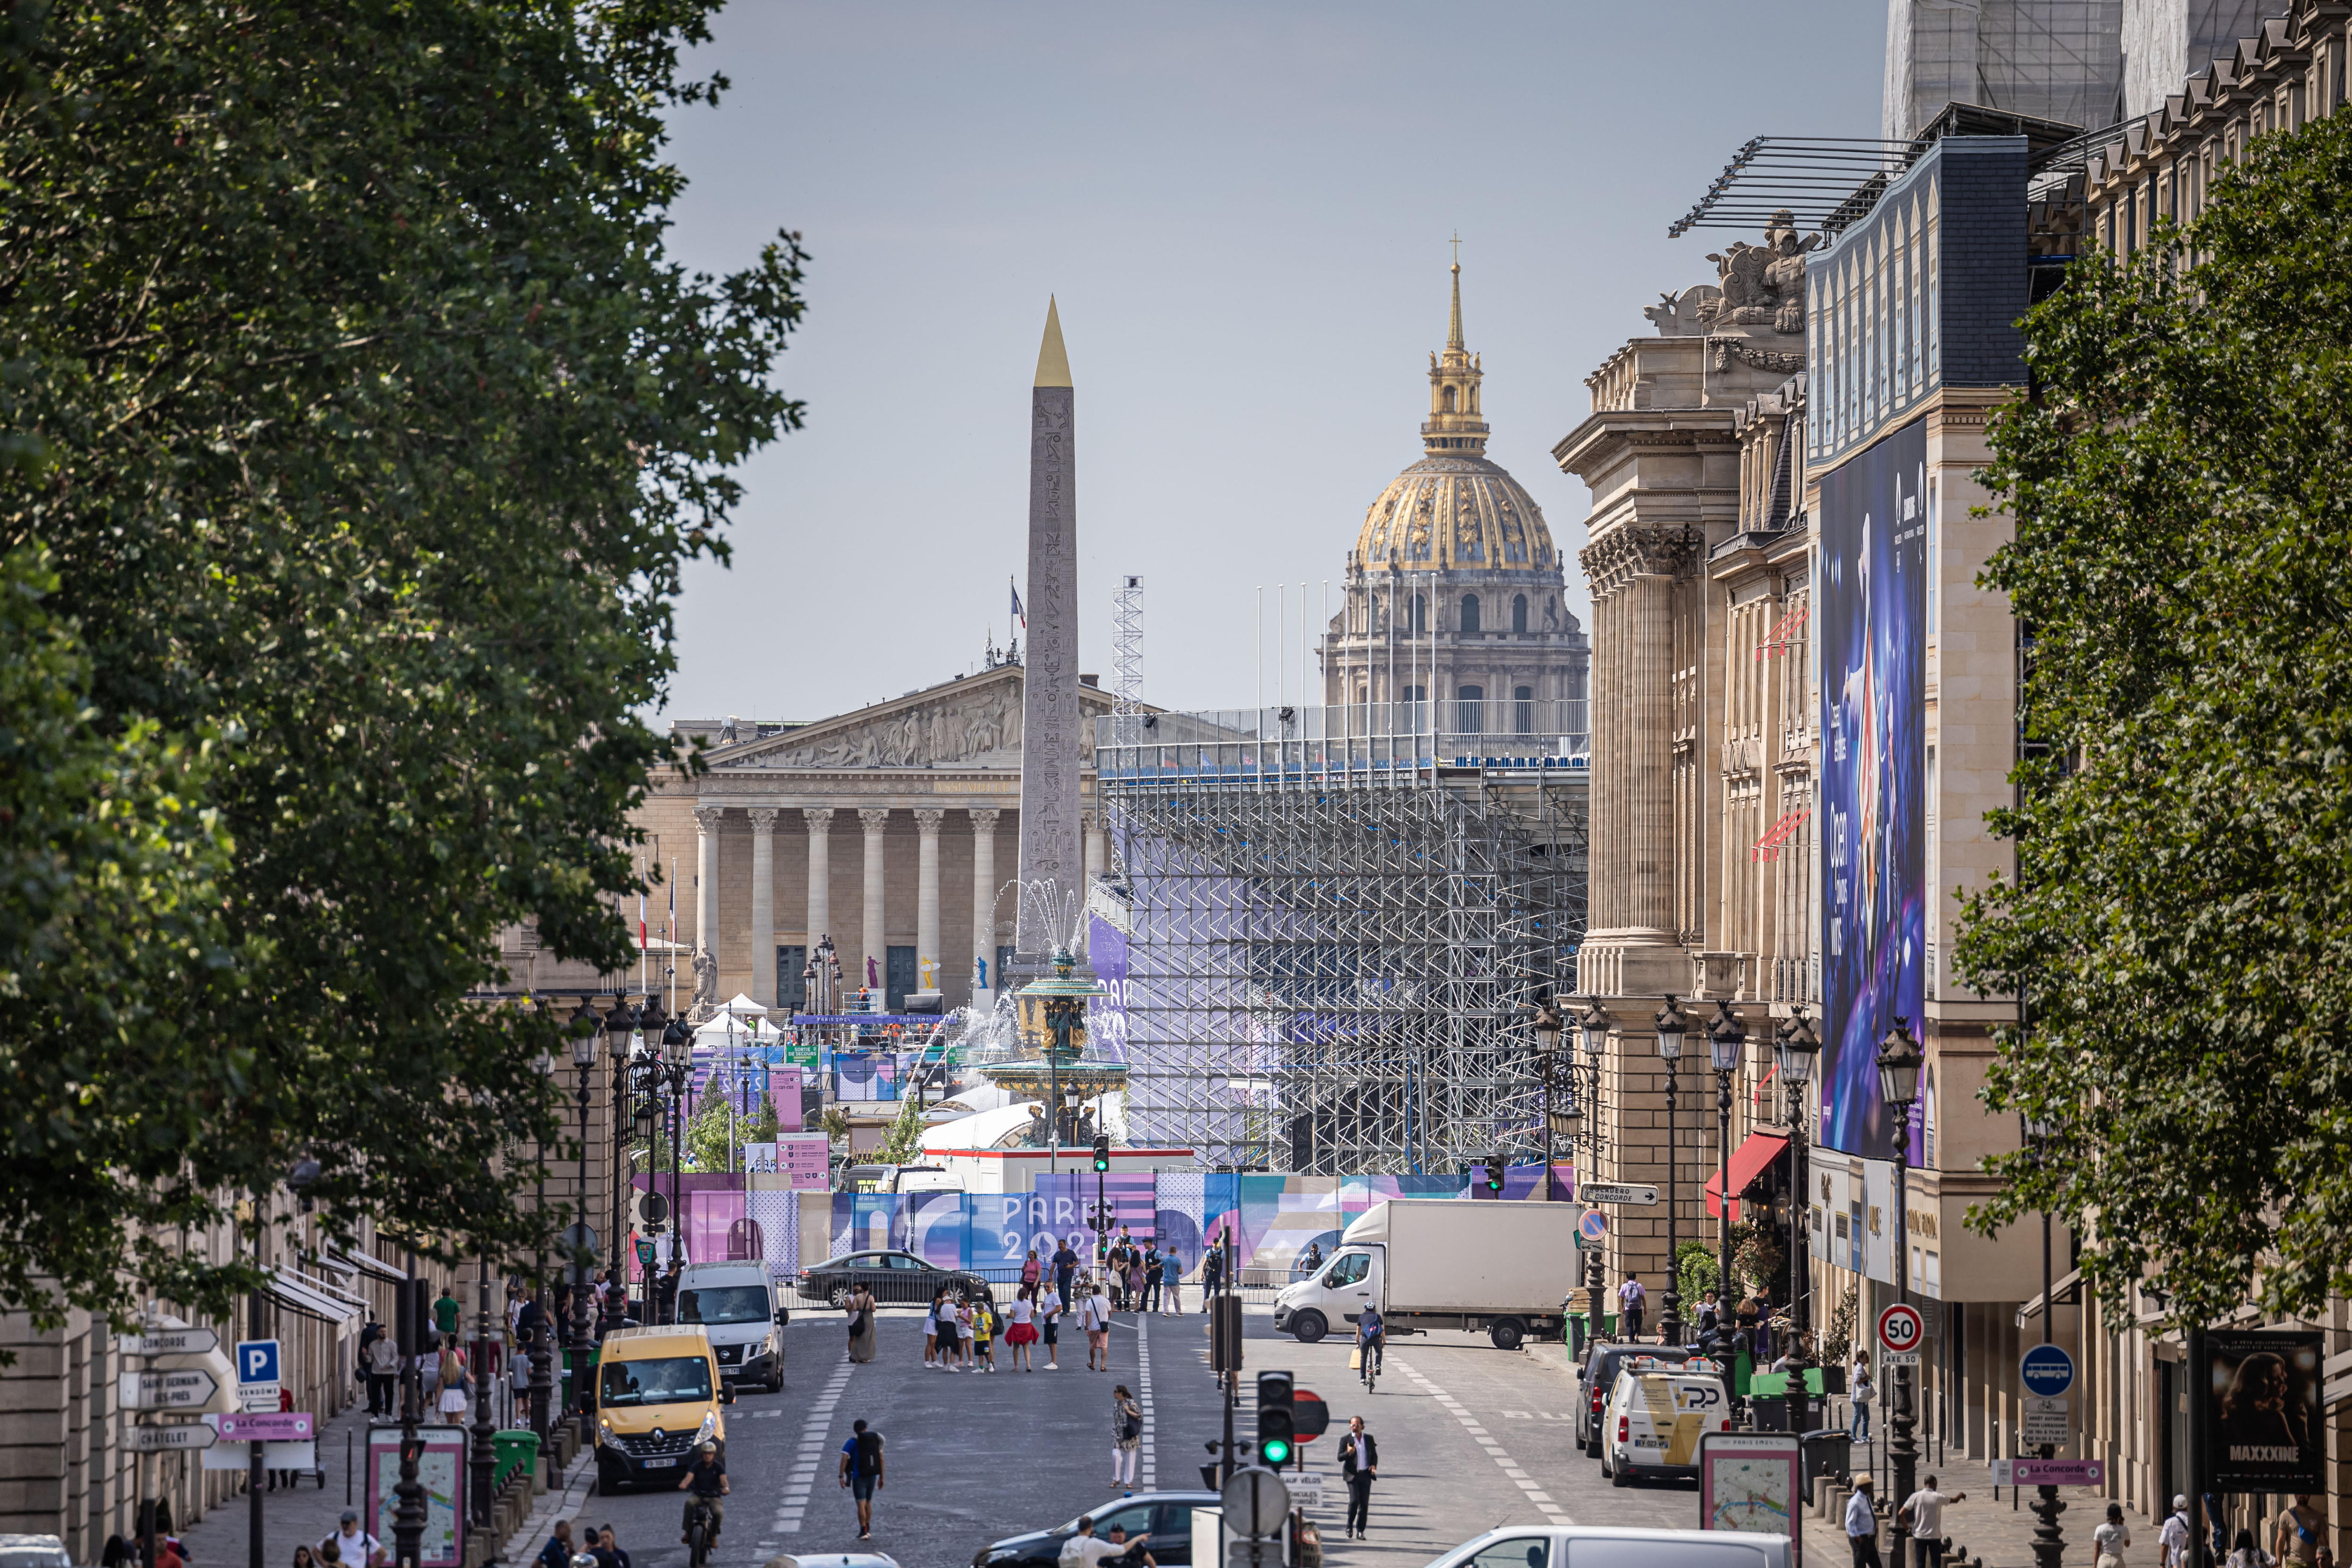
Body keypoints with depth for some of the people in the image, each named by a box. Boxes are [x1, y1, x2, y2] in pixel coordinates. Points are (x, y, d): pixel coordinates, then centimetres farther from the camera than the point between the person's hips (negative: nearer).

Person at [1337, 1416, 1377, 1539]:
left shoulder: (1369, 1439, 10)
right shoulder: (1345, 1440, 1)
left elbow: (1374, 1455, 19)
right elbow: (1340, 1458, -2)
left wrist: (1374, 1465, 0)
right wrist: (1348, 1453, -23)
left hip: (1366, 1474, 3)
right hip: (1352, 1475, -3)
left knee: (1364, 1503, 0)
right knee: (1354, 1500, -16)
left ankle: (1360, 1532, 6)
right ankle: (1350, 1526, 5)